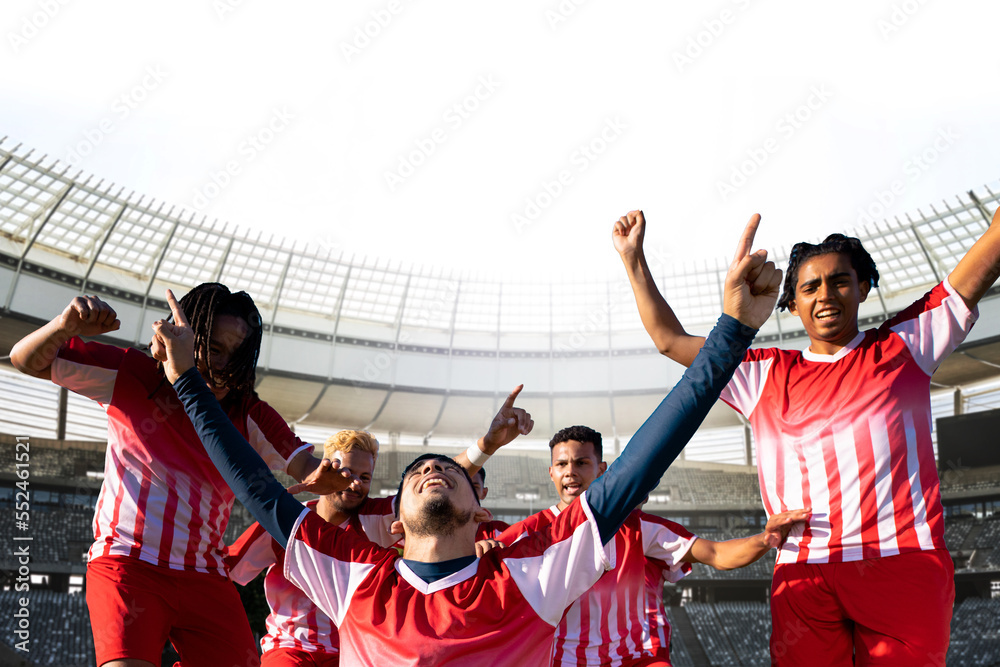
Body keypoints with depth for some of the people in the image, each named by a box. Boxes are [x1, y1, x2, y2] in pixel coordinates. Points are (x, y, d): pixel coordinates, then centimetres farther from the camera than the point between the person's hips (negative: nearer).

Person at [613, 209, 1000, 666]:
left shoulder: (903, 345, 15)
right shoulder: (766, 375, 17)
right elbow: (669, 340, 18)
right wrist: (633, 258, 18)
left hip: (904, 565, -1)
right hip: (804, 574, 1)